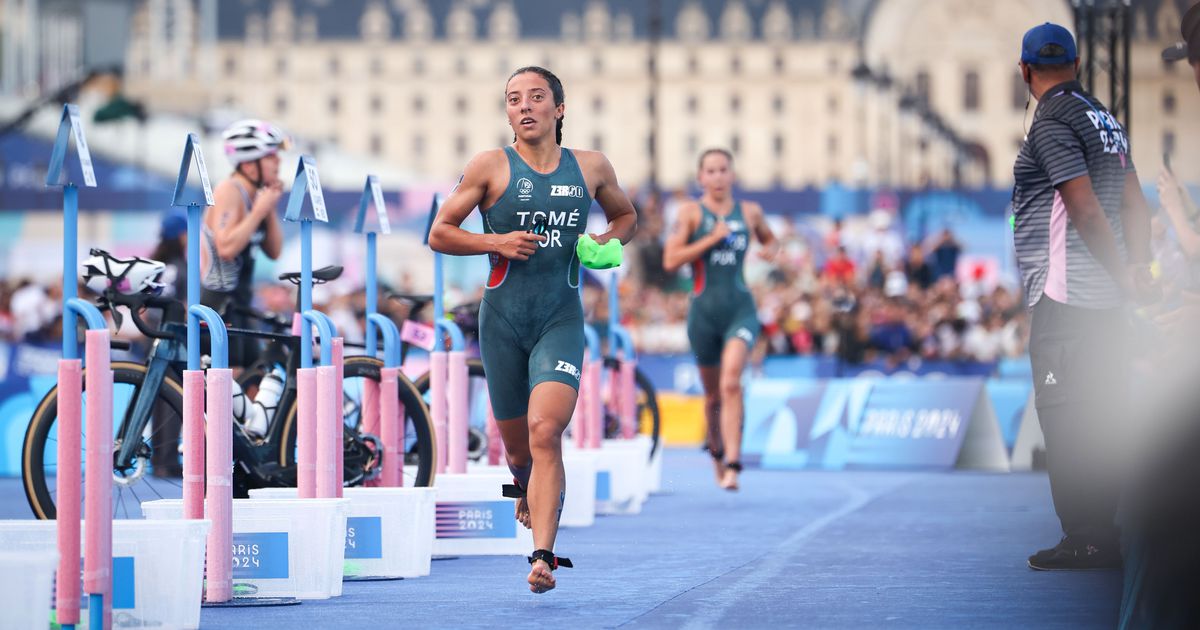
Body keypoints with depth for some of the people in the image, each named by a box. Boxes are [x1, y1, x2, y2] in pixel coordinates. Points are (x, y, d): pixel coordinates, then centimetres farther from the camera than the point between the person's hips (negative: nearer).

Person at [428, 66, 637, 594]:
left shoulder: (591, 168, 7)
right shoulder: (490, 167, 1)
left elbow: (626, 216, 25)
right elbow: (439, 234, 3)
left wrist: (606, 243, 2)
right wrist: (496, 242, -13)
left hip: (561, 318, -1)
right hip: (503, 318, 1)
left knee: (545, 431, -20)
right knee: (517, 445, 10)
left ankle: (543, 555, -24)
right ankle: (528, 494, 46)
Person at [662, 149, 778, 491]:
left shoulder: (750, 212, 7)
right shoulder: (691, 212, 0)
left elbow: (770, 239, 28)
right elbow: (670, 260, -9)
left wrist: (771, 250, 4)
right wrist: (712, 239, -15)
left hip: (741, 308, 0)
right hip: (705, 308, 0)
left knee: (731, 382, -22)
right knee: (713, 395, 12)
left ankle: (733, 464, -27)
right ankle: (717, 452, 39)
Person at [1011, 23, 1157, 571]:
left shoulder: (1052, 123, -11)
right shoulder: (1104, 119, 16)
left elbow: (1088, 211, -17)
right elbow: (1136, 205, 12)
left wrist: (1125, 278, -11)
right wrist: (1138, 267, 1)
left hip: (1064, 299, -9)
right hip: (1104, 300, 9)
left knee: (1066, 422, -6)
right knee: (1100, 421, 12)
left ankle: (1084, 541, -6)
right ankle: (1104, 537, 16)